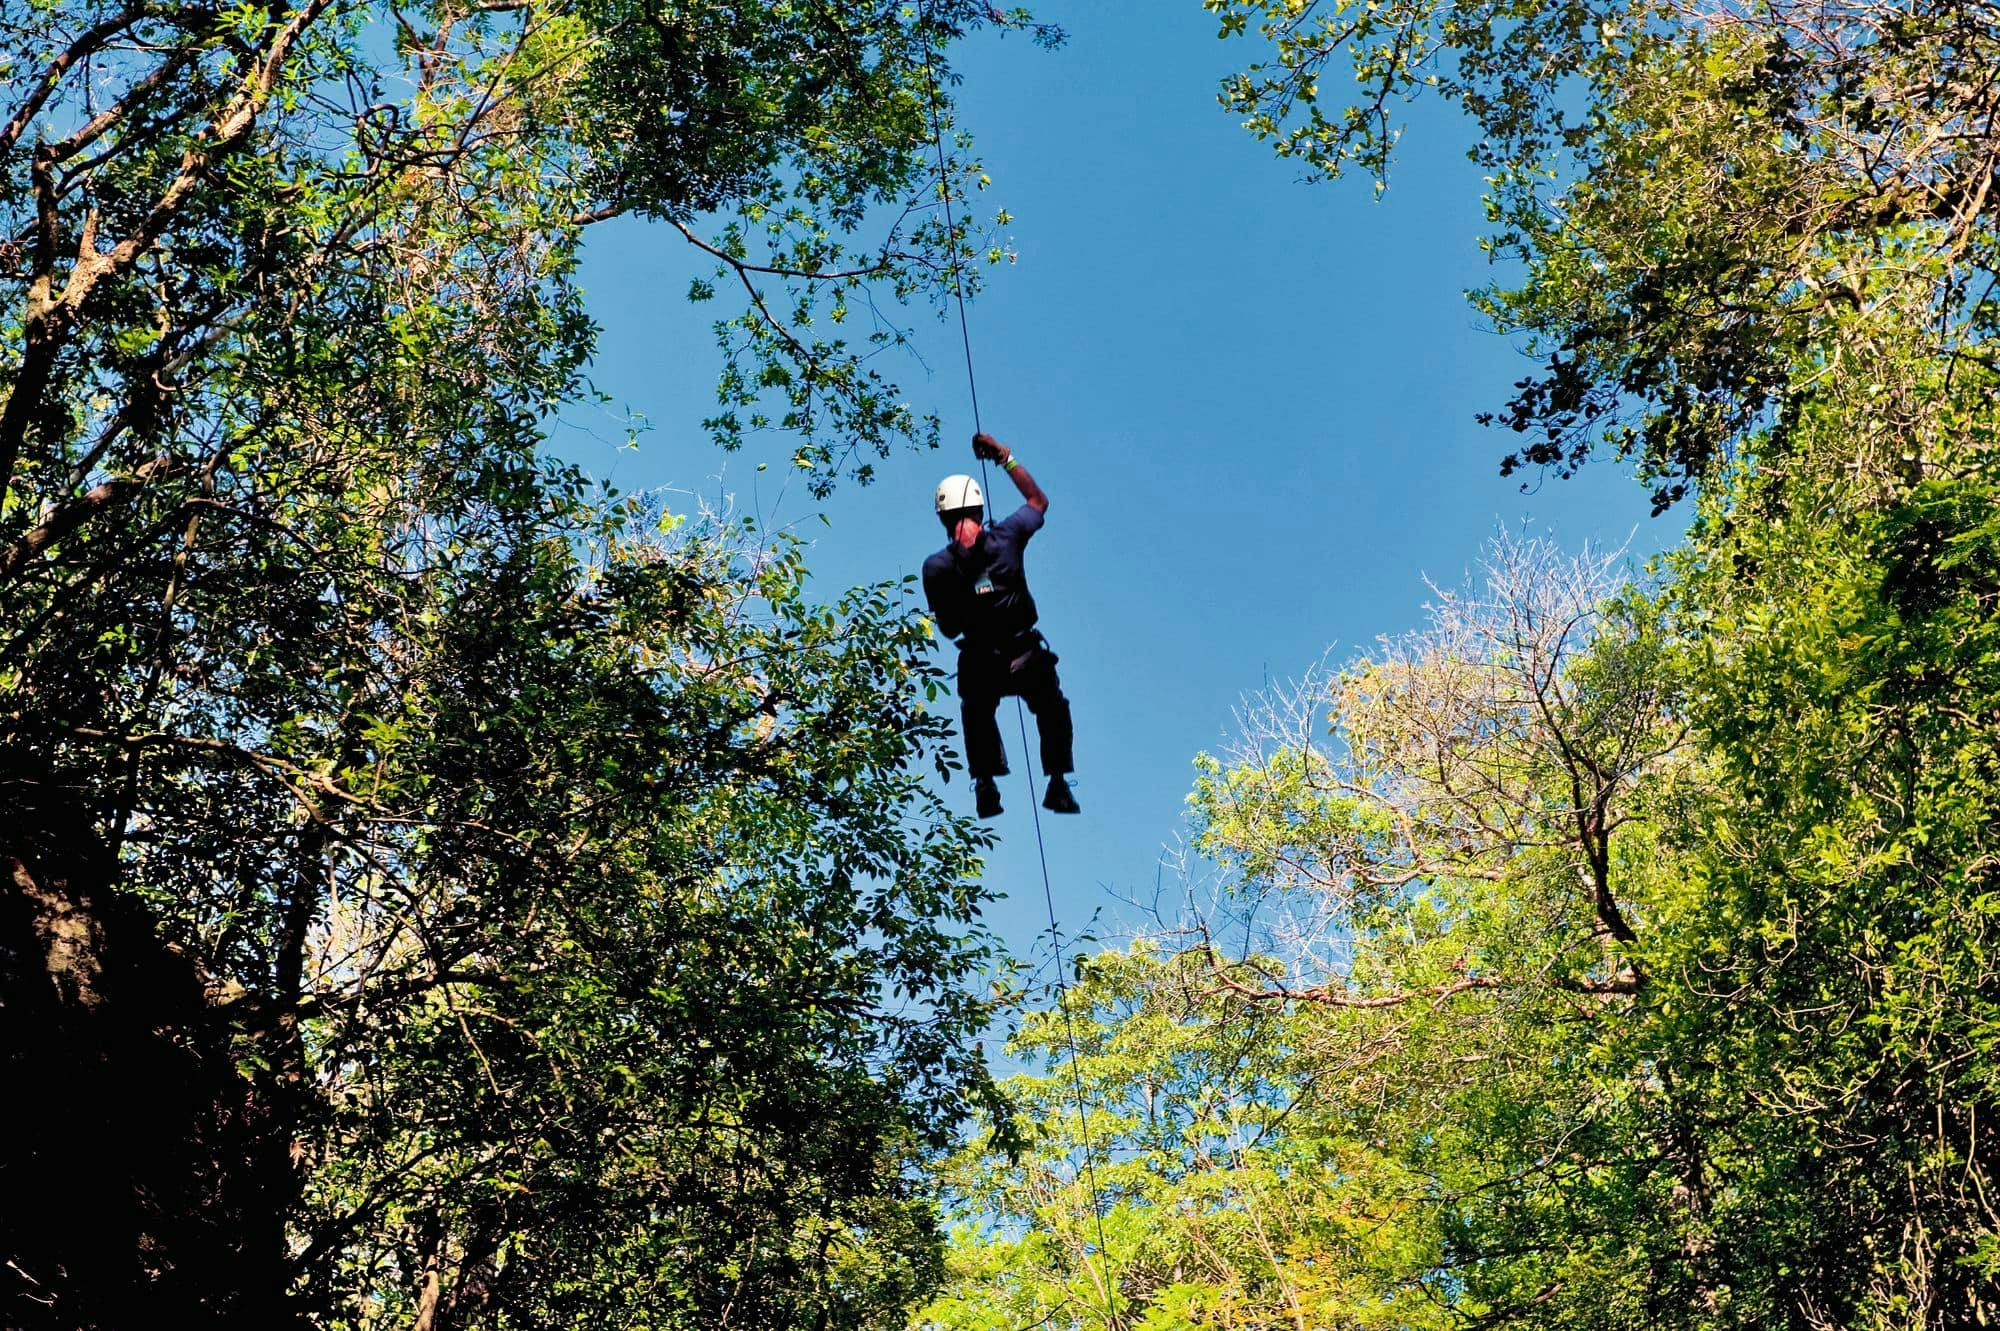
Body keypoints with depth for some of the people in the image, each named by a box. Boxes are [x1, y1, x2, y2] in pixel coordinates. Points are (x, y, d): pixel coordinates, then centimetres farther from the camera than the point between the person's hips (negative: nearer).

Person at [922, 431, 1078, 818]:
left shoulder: (935, 568, -10)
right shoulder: (1006, 538, -11)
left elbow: (949, 630, -2)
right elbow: (1038, 500, 10)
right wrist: (1006, 457, 11)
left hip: (979, 667, 1)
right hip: (1028, 659, -1)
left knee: (977, 715, 34)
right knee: (1053, 712, 29)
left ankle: (985, 784, 24)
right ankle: (1057, 782, 16)